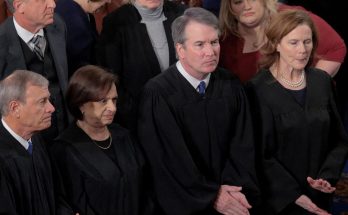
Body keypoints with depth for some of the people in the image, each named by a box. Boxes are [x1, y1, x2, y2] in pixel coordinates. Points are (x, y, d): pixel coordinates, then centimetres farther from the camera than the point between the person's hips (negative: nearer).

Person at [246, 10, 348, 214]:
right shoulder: (258, 90, -12)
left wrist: (327, 176, -9)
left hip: (318, 198, 4)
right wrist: (295, 196, -15)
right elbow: (261, 154, -11)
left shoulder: (322, 81, 1)